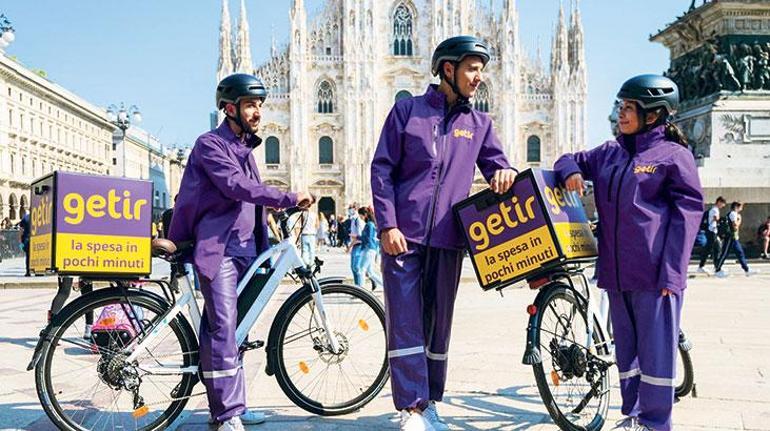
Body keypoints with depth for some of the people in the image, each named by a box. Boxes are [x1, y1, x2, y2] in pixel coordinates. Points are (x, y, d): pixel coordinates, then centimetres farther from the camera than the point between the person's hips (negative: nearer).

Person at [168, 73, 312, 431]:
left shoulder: (244, 148, 22)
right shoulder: (210, 144, -5)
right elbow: (236, 186, -20)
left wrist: (263, 247, 15)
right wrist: (289, 198, -22)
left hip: (245, 249, 8)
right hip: (218, 248, -8)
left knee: (229, 329, 9)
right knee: (223, 327, -13)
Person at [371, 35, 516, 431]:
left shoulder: (479, 124, 15)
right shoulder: (408, 110, 5)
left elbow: (497, 165, 15)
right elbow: (382, 168, 1)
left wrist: (505, 172, -11)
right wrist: (388, 225, -9)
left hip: (447, 238, 4)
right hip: (403, 234, -3)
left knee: (439, 326, 10)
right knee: (405, 323, -5)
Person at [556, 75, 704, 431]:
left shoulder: (674, 154, -3)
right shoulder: (609, 153, 14)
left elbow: (687, 212, -7)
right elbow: (570, 159, 26)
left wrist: (671, 271, -14)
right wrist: (571, 170, -1)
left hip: (655, 271, -6)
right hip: (617, 269, 6)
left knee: (655, 346, 0)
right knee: (626, 346, 13)